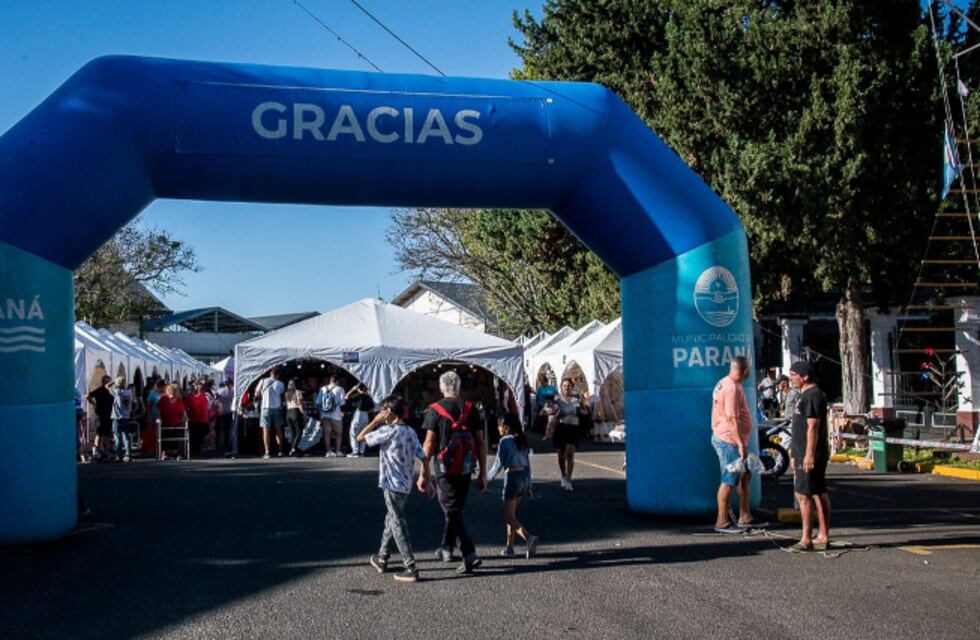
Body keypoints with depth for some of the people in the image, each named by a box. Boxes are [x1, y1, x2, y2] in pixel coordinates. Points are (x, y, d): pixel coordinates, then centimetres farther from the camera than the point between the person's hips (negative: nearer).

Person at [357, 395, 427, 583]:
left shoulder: (388, 431, -15)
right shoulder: (411, 431, 6)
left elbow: (360, 437, -9)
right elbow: (422, 456, 4)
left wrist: (375, 421, -3)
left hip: (393, 485, -8)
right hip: (406, 484, 8)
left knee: (398, 525, -4)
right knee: (391, 520, 21)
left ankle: (410, 568, -6)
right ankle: (382, 558, 35)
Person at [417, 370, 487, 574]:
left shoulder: (435, 410, -6)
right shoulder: (470, 409, 3)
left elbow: (429, 443, -10)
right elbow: (480, 443, 3)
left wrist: (424, 473, -6)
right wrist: (483, 474, 8)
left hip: (446, 467, -4)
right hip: (465, 467, 4)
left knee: (452, 511, 0)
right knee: (455, 508, 20)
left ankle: (470, 555, -12)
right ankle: (446, 549, 33)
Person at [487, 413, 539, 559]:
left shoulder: (505, 441, -12)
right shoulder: (522, 440, 11)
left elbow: (499, 464, -13)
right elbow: (527, 464, 13)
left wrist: (487, 478, 1)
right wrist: (528, 486, 17)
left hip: (512, 477, -8)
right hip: (524, 476, 8)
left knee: (509, 517, -2)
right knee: (511, 514, 17)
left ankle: (529, 538, -23)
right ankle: (509, 547, 20)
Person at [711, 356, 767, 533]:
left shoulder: (725, 383, 12)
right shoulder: (732, 388, -20)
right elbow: (732, 420, -25)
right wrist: (741, 444, -24)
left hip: (726, 439, 10)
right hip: (729, 440, -10)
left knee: (745, 476, 16)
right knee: (729, 480, -3)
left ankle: (745, 517, 22)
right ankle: (722, 522, 5)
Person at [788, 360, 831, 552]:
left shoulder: (813, 395, -14)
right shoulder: (806, 395, 18)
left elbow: (813, 426, -21)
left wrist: (809, 454, -24)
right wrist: (797, 456, 24)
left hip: (810, 456, -10)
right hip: (804, 455, 10)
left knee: (803, 494, -9)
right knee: (819, 495, 11)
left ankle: (806, 540, -7)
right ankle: (823, 537, 15)